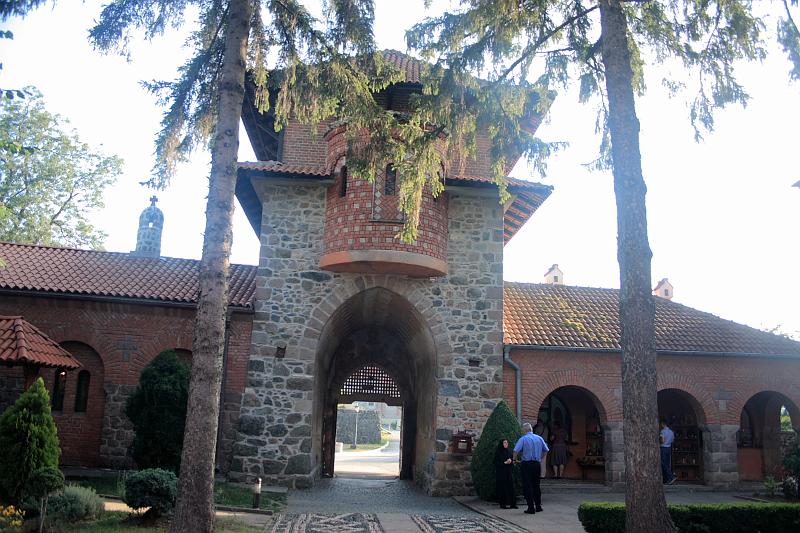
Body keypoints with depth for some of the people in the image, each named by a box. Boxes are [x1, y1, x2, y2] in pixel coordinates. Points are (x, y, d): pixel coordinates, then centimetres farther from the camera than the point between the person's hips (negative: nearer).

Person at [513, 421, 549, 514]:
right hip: (537, 464, 5)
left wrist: (515, 459, 0)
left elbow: (516, 450, -16)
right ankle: (538, 506, 21)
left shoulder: (523, 439, -8)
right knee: (536, 485, 17)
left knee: (527, 486, 1)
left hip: (526, 464, -5)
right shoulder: (539, 438, 6)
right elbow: (546, 450, 11)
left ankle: (531, 508, -1)